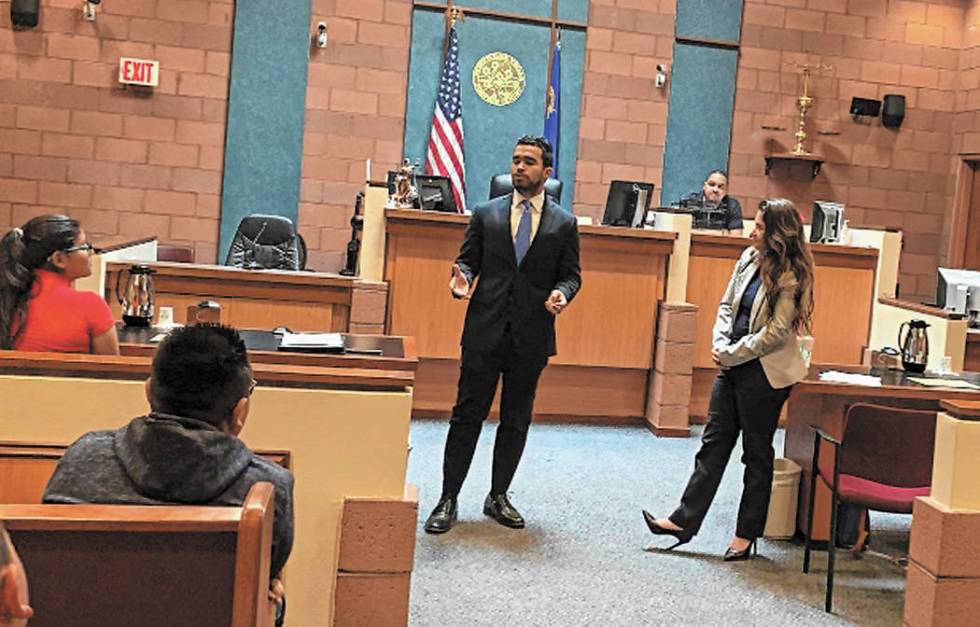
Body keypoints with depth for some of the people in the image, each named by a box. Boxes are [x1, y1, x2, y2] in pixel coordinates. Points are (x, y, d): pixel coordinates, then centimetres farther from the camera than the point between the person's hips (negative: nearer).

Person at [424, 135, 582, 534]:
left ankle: (498, 497, 23)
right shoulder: (486, 214, 7)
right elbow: (468, 259, 9)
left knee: (516, 421, 9)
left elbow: (571, 273, 8)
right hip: (485, 331, 0)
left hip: (531, 337, 1)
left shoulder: (563, 224, 6)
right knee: (468, 415, 0)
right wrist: (462, 277, -14)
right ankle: (448, 499, 6)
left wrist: (562, 292, -14)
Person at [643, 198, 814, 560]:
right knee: (713, 442, 9)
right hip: (734, 366, 8)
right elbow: (727, 304, 12)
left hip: (765, 372, -7)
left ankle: (747, 534, 16)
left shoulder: (791, 276, -15)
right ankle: (685, 521, 14)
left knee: (757, 453, 5)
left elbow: (776, 332, -18)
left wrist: (732, 354, -13)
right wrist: (720, 344, -2)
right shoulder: (749, 258, 7)